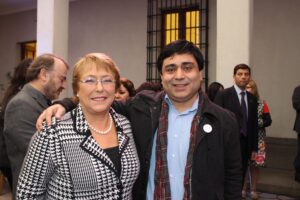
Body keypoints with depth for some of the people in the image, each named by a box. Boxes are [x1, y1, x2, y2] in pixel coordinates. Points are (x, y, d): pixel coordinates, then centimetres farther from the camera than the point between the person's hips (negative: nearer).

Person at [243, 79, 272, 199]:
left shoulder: (262, 104, 2)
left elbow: (268, 121, 0)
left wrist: (256, 122, -15)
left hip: (257, 140, 1)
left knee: (255, 164, 7)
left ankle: (253, 190, 23)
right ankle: (243, 188, 20)